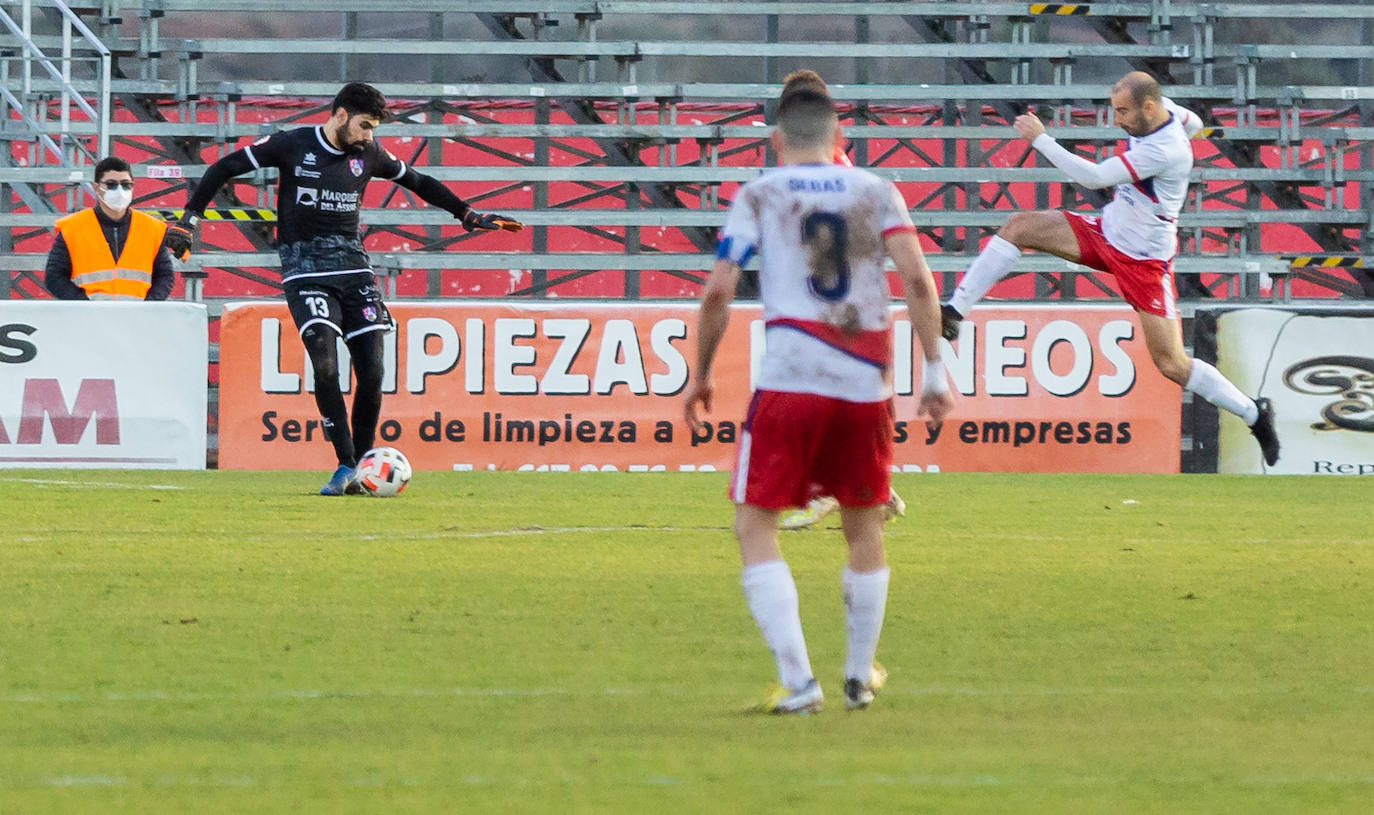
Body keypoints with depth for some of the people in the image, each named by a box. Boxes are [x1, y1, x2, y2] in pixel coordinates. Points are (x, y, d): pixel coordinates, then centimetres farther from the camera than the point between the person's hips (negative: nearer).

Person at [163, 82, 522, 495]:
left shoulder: (369, 154, 7)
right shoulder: (293, 145, -5)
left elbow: (417, 182, 23)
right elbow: (225, 168, 1)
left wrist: (468, 215, 22)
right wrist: (190, 220, -4)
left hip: (353, 266, 4)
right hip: (305, 269, -4)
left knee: (372, 369, -5)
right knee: (324, 363, -21)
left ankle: (361, 468, 9)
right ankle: (345, 466, -13)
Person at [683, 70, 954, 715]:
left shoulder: (759, 195, 7)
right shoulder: (875, 191, 12)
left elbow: (718, 292, -1)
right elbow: (916, 277, -1)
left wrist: (700, 376, 10)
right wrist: (934, 370, 1)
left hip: (788, 380, -3)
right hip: (866, 384, 3)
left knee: (754, 527, 2)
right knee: (863, 528, 19)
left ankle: (797, 680, -11)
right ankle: (860, 677, 30)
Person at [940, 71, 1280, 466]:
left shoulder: (1164, 152, -32)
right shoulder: (1164, 109, -6)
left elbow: (1093, 177, -33)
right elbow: (1194, 124, 20)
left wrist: (1040, 139, -28)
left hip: (1144, 259, -8)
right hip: (1106, 232, 8)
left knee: (1172, 363, -7)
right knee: (1018, 227, -7)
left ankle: (1254, 414, 10)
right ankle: (954, 311, -5)